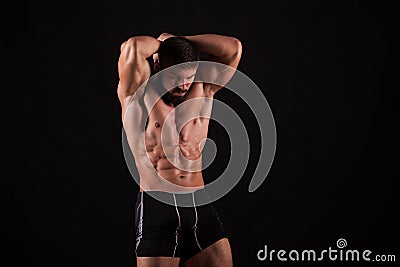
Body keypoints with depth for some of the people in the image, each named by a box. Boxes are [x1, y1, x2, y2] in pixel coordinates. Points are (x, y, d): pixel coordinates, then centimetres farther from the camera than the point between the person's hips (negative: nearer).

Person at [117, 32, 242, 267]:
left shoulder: (202, 91, 8)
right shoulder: (138, 94, -3)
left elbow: (233, 48, 0)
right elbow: (132, 47, -20)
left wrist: (176, 40, 4)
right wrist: (161, 44, 2)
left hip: (201, 205, 4)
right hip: (156, 206, -3)